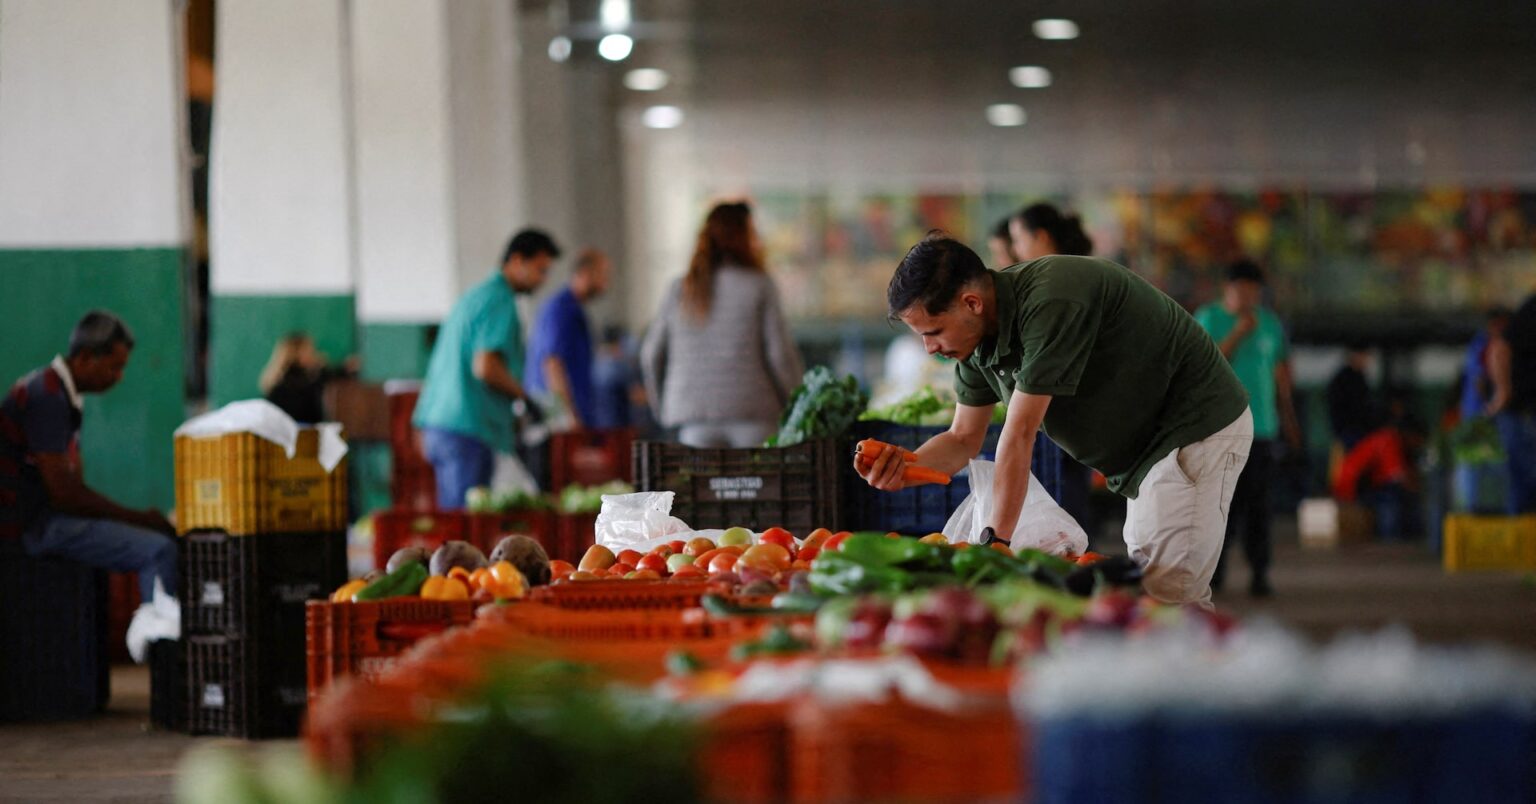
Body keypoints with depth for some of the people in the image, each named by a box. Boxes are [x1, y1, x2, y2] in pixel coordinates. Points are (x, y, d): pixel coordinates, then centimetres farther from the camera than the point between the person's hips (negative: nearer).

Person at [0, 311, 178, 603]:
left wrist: (141, 517, 4)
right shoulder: (46, 398, -18)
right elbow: (63, 493, -21)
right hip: (31, 524, -11)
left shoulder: (62, 393, 15)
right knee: (159, 551, -21)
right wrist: (139, 518, -13)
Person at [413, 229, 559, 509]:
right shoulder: (500, 303, -10)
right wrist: (524, 396, -6)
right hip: (469, 431, -10)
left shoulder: (475, 295, 21)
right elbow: (485, 368, -20)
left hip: (438, 427, 10)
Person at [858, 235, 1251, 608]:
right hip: (1147, 447, 10)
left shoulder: (1052, 304, -30)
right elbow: (964, 439, 7)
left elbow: (1019, 437, -29)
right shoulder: (980, 338, -1)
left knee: (1168, 596, -18)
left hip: (1197, 427, -10)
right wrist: (902, 470, -15)